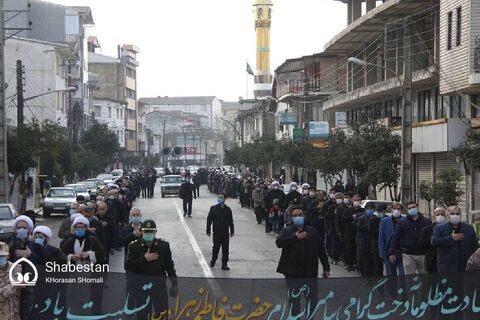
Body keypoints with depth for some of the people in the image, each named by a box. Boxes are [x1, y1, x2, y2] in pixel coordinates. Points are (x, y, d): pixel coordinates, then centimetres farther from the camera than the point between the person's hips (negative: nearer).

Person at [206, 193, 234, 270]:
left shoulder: (228, 209, 7)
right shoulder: (213, 208, -1)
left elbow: (231, 221, 13)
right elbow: (209, 220, 1)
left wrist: (232, 231, 11)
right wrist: (208, 231, -2)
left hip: (225, 233, 2)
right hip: (216, 233, -2)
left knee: (225, 249, 3)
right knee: (216, 248, 3)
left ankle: (224, 264, 9)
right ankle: (213, 260, 28)